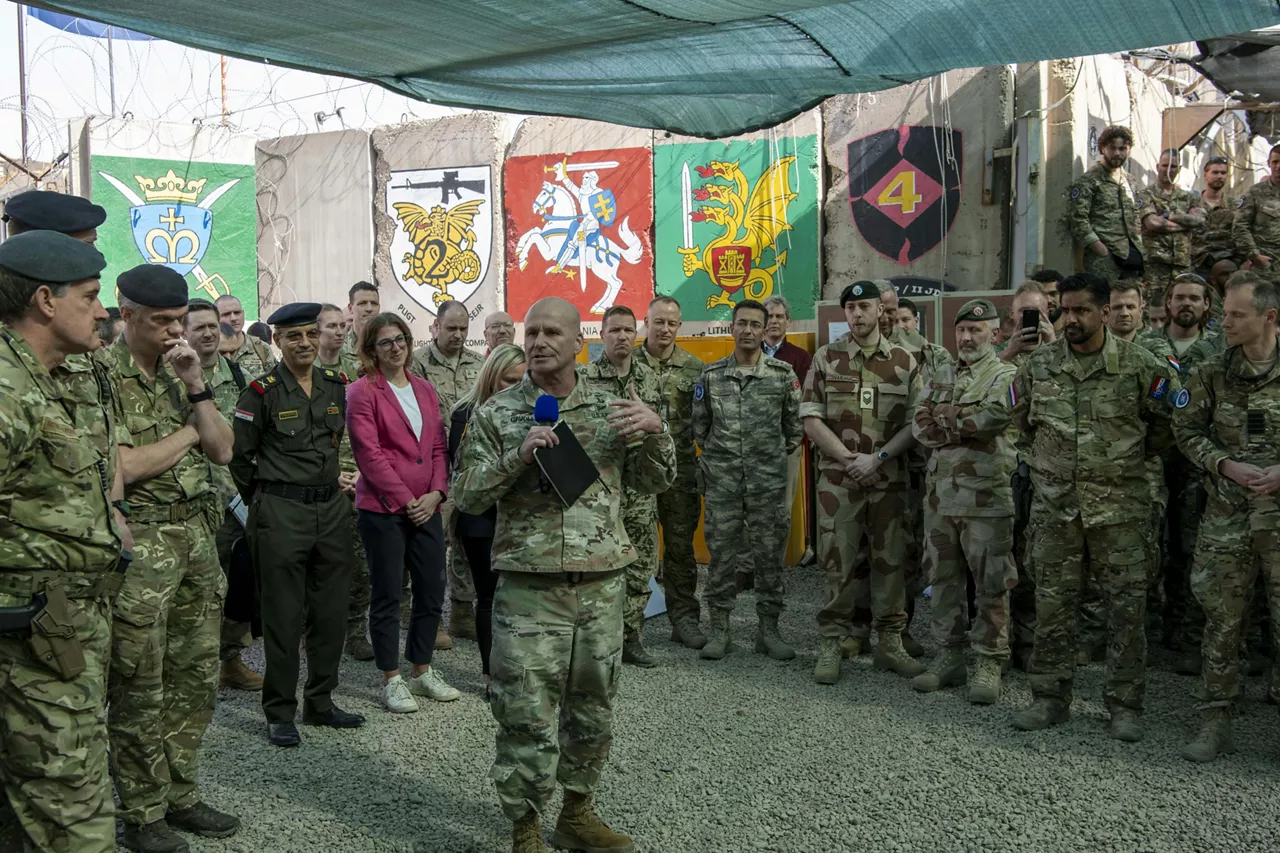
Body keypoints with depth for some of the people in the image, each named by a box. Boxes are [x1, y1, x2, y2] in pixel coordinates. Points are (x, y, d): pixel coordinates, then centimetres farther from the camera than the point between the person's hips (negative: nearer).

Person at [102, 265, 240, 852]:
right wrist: (187, 434, -5)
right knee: (139, 689, 2)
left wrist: (196, 387, -5)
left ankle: (181, 796, 27)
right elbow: (120, 466, -17)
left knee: (196, 676, 13)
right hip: (139, 543, -7)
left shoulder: (180, 371, 13)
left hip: (197, 536, 7)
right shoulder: (102, 372, -9)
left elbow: (223, 450, 7)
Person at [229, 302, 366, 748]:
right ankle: (279, 713, 13)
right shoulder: (262, 391, -8)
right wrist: (261, 499, 7)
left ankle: (320, 702, 24)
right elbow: (239, 455, -1)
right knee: (284, 616, 1)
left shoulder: (336, 385, 7)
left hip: (331, 507, 5)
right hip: (281, 513, -5)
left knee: (331, 612, 10)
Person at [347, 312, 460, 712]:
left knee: (432, 590, 10)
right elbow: (370, 455, -12)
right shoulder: (363, 392, -6)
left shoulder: (424, 389, 13)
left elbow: (438, 446, 11)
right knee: (388, 594, 3)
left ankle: (422, 671, 26)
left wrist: (436, 492, -3)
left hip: (426, 506, 6)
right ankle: (391, 680, 15)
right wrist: (405, 500, -13)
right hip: (383, 508, -6)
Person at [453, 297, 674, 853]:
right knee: (527, 716, -1)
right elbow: (465, 495, -2)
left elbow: (655, 481, 12)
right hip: (529, 586, -3)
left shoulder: (609, 409, 7)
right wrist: (517, 457, -18)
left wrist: (655, 430, -8)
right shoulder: (495, 414, 0)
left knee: (593, 710, 14)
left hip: (603, 584, 3)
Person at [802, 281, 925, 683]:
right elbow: (811, 419, -2)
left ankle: (889, 642, 18)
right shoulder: (826, 359, 4)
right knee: (839, 562, 1)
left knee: (890, 560, 6)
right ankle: (832, 643, 10)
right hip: (838, 479, -1)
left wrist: (876, 458, -12)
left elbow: (916, 422, 0)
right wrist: (849, 458, -11)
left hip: (889, 479, 1)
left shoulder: (905, 362, 6)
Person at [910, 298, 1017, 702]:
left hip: (986, 495, -6)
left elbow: (994, 416, -21)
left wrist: (943, 419, -8)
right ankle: (950, 656, 22)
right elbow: (919, 427, 4)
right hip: (940, 492, 6)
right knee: (943, 577, 11)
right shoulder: (941, 378, 16)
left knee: (991, 582, 0)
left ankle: (988, 664, 9)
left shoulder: (1006, 375, -1)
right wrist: (965, 426, -10)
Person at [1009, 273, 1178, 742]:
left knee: (1127, 604, 3)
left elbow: (1167, 422, 9)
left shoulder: (1139, 365, -4)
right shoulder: (1038, 365, 3)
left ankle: (1124, 704, 15)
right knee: (1053, 603, 7)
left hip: (1120, 505, -2)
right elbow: (1021, 420, 19)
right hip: (1055, 504, 2)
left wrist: (1130, 455, 10)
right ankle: (1050, 698, 19)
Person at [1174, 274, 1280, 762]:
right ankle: (1216, 725, 18)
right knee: (1221, 623, 7)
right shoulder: (1213, 374, 4)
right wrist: (1227, 466, -9)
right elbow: (1187, 431, 7)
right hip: (1227, 518, 2)